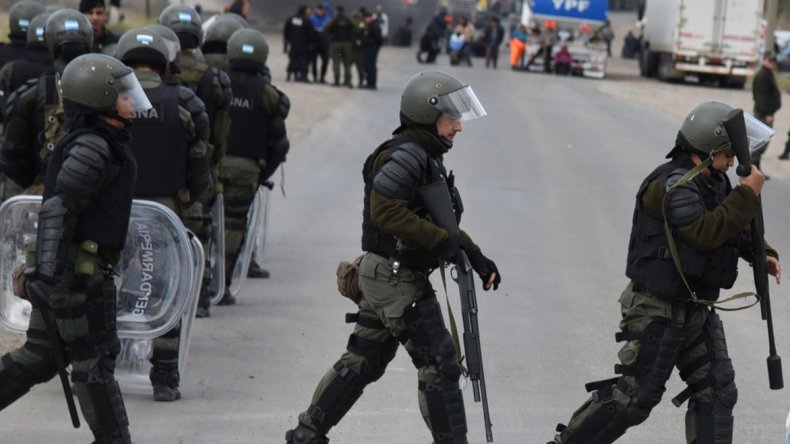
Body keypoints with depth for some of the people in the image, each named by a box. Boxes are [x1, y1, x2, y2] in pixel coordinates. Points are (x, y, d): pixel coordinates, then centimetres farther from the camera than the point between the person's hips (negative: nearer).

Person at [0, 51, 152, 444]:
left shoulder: (95, 142, 14)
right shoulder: (92, 147, -18)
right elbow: (57, 209, -26)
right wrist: (48, 274, -31)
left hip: (62, 268, 10)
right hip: (79, 269, -10)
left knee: (39, 356, 14)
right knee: (95, 360, 0)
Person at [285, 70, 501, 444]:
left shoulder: (427, 157, 17)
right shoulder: (406, 154, -17)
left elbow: (440, 223, 23)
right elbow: (386, 210, -27)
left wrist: (476, 257, 17)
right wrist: (440, 239, -24)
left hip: (383, 275, 11)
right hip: (397, 277, -11)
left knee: (363, 360, 15)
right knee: (438, 361, -5)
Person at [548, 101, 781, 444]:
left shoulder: (714, 182, 8)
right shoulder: (673, 184, -20)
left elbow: (734, 226, 21)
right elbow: (704, 232, -31)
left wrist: (762, 254, 4)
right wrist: (748, 194, -27)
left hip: (698, 310, 9)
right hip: (658, 311, -9)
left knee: (717, 390, 7)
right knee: (634, 396, -6)